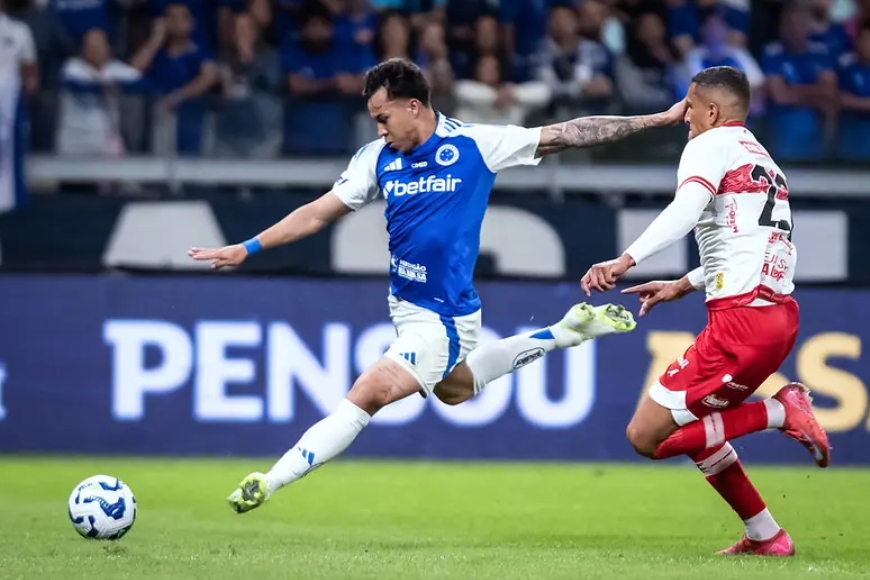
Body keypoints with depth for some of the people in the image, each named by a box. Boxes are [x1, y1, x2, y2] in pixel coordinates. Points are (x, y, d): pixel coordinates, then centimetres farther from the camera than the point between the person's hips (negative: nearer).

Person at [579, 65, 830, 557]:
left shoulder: (712, 144, -2)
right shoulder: (765, 161, 25)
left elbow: (688, 207, -21)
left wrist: (626, 260, -31)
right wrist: (684, 285, 36)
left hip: (742, 315, -9)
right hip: (780, 311, 9)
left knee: (647, 435, -7)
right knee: (690, 422, 23)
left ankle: (781, 412, -12)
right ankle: (766, 537, 17)